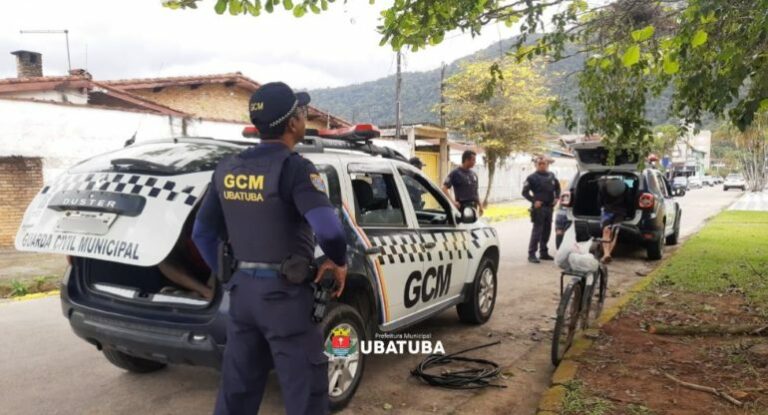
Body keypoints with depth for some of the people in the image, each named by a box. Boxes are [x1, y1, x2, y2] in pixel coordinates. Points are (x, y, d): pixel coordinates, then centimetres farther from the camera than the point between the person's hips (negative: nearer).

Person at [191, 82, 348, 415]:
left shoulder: (227, 169, 6)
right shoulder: (294, 167, -16)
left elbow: (203, 233, 13)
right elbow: (329, 230, -28)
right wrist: (339, 262, -8)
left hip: (242, 290, 7)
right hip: (283, 294, -7)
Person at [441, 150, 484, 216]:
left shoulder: (473, 174, 16)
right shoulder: (455, 173, -6)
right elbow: (444, 188, -12)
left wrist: (480, 205, 16)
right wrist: (453, 201, -19)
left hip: (473, 206, 7)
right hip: (462, 206, -7)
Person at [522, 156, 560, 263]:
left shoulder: (551, 176, 11)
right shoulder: (532, 177, -5)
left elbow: (557, 187, 25)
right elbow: (525, 192, -7)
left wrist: (556, 197, 9)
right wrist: (534, 201, -16)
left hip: (549, 207, 6)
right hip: (538, 208, -6)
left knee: (546, 230, 11)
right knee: (537, 230, -9)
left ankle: (543, 252, 22)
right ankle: (531, 254, -6)